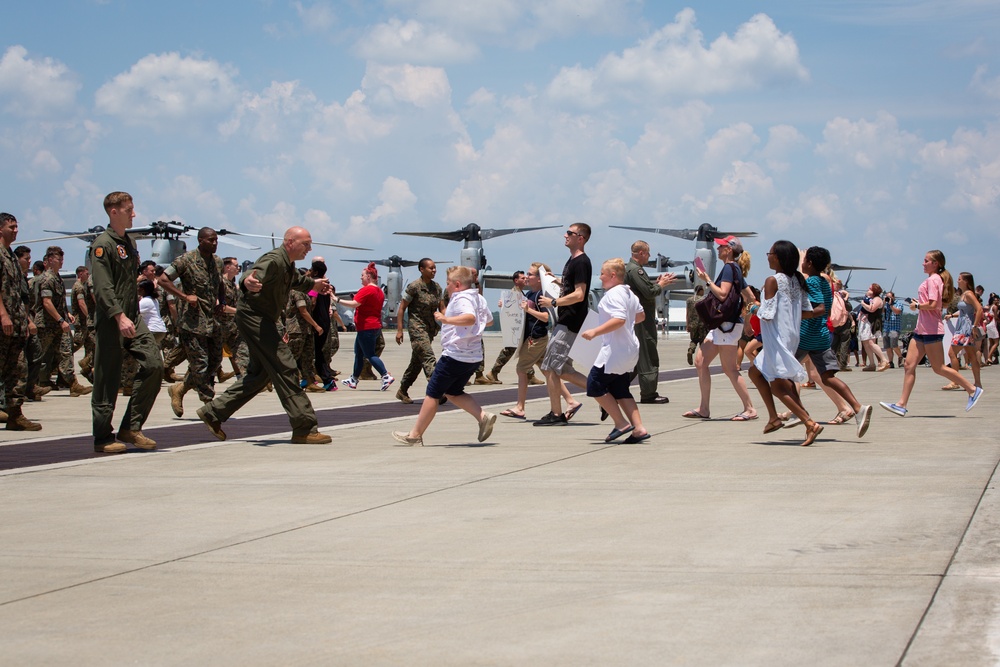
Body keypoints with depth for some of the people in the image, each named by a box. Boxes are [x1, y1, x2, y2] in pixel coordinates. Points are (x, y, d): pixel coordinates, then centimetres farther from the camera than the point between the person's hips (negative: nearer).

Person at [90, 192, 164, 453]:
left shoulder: (129, 243, 17)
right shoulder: (102, 245, -10)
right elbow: (103, 288, -19)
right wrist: (119, 317, -27)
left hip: (133, 319, 8)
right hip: (110, 323, -8)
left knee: (154, 364, -5)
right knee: (108, 381, -2)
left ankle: (131, 427, 3)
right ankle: (103, 438, 7)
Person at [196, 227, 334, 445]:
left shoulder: (288, 264, 12)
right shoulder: (274, 260, -21)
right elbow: (257, 274, -43)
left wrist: (312, 284, 46)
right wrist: (248, 282, -64)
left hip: (263, 320, 11)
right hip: (253, 317, -11)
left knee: (261, 373, 15)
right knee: (285, 368, -12)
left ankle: (213, 412, 20)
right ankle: (304, 429, -10)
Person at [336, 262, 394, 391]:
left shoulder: (366, 290, -16)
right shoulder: (379, 291, 15)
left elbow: (354, 303, -25)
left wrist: (337, 300, -19)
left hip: (366, 327, -10)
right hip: (376, 326, 10)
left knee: (370, 355, -9)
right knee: (358, 352, 17)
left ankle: (386, 377, -17)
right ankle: (354, 380, 23)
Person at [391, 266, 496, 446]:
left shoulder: (461, 298, -17)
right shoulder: (479, 298, 12)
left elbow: (470, 317, -37)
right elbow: (489, 320, 27)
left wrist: (447, 319, -44)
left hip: (455, 355, -9)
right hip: (474, 356, 9)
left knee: (433, 393, 1)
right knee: (453, 392, 22)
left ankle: (415, 435, 7)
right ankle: (483, 416, 4)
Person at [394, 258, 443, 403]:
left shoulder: (437, 288, 9)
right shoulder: (414, 287, -10)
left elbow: (441, 309, 15)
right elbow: (402, 308, -7)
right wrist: (399, 330, -11)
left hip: (430, 329, 7)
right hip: (417, 327, -7)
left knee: (417, 361, 13)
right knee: (428, 358, -18)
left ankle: (402, 391, 25)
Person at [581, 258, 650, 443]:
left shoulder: (614, 294, -16)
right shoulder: (629, 293, 15)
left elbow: (619, 319, -30)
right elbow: (640, 315, 26)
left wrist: (595, 331, -30)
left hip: (615, 350, -10)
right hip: (630, 349, 10)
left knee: (595, 385, -3)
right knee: (619, 390, 13)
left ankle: (621, 423, -3)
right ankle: (638, 428, 6)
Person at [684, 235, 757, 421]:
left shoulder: (729, 268, -12)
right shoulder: (735, 269, 17)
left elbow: (722, 294, -23)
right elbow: (750, 297, 20)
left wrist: (707, 280, -15)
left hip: (728, 324, -10)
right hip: (721, 324, 10)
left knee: (729, 368, -8)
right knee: (700, 361, 8)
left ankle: (749, 409, -4)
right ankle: (703, 409, 8)